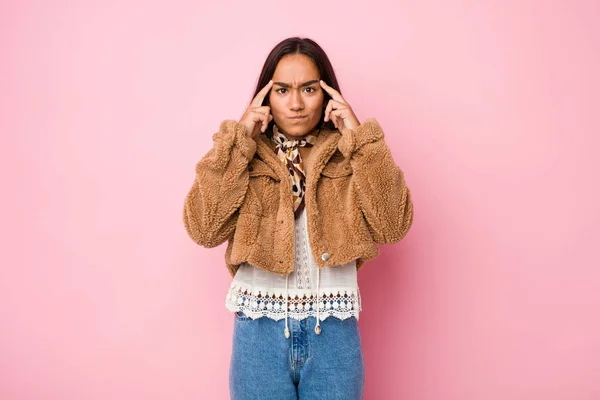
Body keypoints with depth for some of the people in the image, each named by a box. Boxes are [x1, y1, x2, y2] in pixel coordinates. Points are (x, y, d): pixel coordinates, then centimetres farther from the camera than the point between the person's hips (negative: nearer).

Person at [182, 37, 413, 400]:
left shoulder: (349, 155, 2)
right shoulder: (244, 155, 2)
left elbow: (393, 226, -10)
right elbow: (203, 229, -10)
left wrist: (361, 139, -12)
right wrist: (237, 143, -11)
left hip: (334, 332, 1)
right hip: (259, 332, 0)